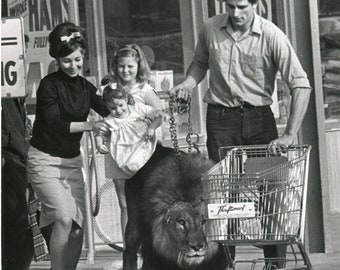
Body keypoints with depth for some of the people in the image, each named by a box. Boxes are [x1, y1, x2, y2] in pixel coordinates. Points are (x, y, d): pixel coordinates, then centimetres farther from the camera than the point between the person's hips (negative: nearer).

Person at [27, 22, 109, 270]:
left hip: (72, 161, 5)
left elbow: (107, 113, 6)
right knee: (64, 217, -21)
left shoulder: (86, 87, 6)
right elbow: (54, 124, -19)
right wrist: (88, 126, -31)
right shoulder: (50, 85, -10)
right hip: (45, 160, -5)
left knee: (77, 228, -2)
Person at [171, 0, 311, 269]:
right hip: (221, 118, 1)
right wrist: (188, 83, -4)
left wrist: (290, 134, -22)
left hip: (259, 117, -1)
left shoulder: (271, 35, -13)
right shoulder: (210, 29, -3)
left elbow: (301, 85, -16)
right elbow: (200, 62, 19)